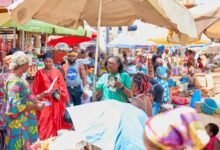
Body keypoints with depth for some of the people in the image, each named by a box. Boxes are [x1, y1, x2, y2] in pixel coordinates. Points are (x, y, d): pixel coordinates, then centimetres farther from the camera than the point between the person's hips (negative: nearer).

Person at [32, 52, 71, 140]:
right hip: (44, 100, -2)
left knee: (56, 120, 7)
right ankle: (44, 139, 0)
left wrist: (58, 92, -10)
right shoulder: (39, 73, 1)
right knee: (44, 122, -5)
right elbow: (35, 88, 4)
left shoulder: (57, 72, 4)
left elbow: (62, 86, 6)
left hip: (56, 101, 2)